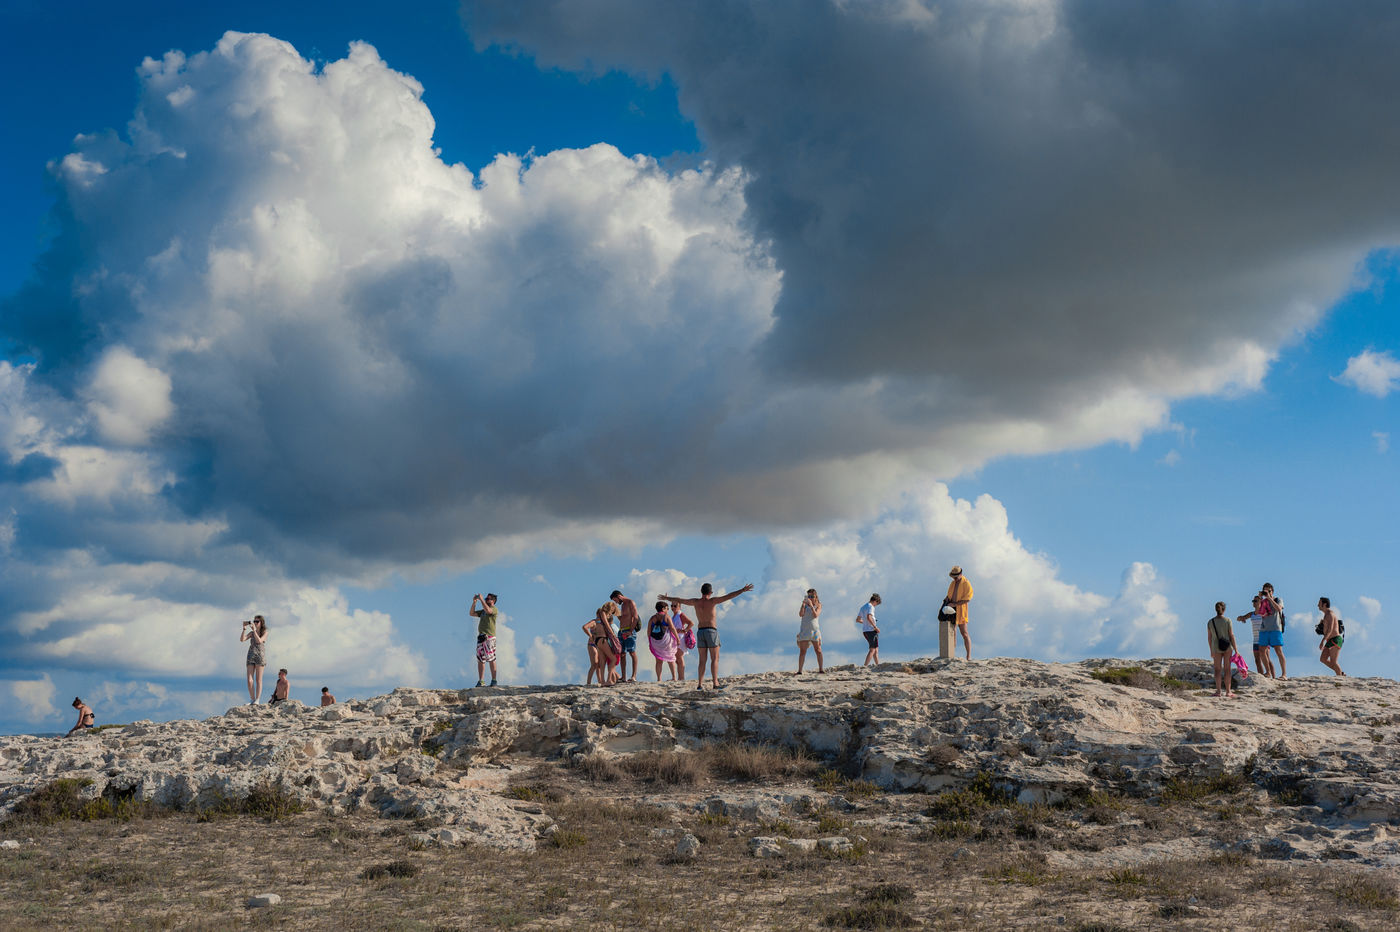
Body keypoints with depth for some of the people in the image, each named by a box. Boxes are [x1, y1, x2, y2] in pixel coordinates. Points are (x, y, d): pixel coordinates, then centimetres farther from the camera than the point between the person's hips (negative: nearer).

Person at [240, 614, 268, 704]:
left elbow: (259, 641, -14)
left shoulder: (265, 632, 3)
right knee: (249, 680, -4)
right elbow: (242, 639, 2)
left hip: (260, 656, -4)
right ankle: (252, 699, 3)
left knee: (258, 680, -4)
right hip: (251, 656, 4)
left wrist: (254, 630, -16)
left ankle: (257, 700, -4)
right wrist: (244, 629, -7)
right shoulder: (251, 633, 14)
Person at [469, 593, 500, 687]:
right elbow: (472, 613, 20)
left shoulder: (494, 609, -1)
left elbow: (488, 610, -23)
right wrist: (474, 602, 9)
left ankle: (494, 680, -5)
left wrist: (481, 599, -16)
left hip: (490, 637, -8)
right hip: (481, 637, 8)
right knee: (480, 659, 3)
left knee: (491, 659, -8)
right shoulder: (483, 611, 23)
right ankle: (481, 681, 3)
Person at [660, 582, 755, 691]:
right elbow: (729, 596, -13)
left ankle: (700, 683, 1)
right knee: (715, 659, -2)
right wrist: (743, 590, -11)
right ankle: (715, 683, -10)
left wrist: (667, 598, 32)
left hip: (700, 632, 4)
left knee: (702, 660, 8)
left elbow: (679, 600, 16)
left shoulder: (696, 602, 4)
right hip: (711, 631, -4)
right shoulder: (712, 601, -8)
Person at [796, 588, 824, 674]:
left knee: (818, 650, 0)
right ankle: (799, 671, -8)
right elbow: (800, 614, -6)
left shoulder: (818, 605, 5)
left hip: (814, 629, 0)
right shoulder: (805, 605, 8)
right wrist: (803, 604, -15)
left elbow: (815, 615, -11)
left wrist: (811, 605, -18)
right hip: (804, 629, 0)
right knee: (802, 651, -4)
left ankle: (821, 669, 5)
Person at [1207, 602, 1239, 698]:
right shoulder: (1227, 620, -8)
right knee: (1227, 670, 4)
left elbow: (1209, 638, 4)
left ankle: (1218, 691, 7)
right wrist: (1235, 649, -2)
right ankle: (1228, 692, 5)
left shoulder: (1210, 622, -1)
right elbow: (1231, 636, -8)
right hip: (1227, 647, -2)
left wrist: (1211, 651, 14)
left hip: (1216, 648, 2)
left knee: (1218, 670, 9)